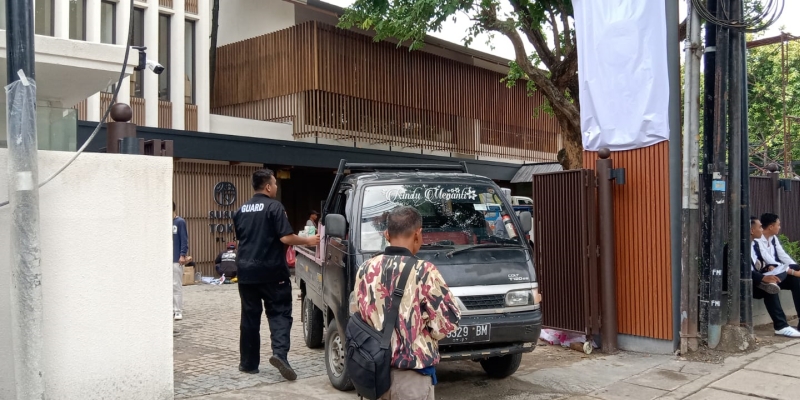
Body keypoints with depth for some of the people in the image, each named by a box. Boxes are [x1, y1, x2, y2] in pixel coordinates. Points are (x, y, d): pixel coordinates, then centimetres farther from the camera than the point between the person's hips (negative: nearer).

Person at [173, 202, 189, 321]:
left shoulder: (180, 222, -7)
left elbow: (184, 240, -9)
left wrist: (183, 255, -15)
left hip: (176, 260, -6)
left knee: (176, 286, -3)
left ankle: (178, 311, 3)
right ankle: (172, 310, 19)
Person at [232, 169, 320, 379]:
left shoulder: (242, 210, 12)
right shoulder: (274, 207, -9)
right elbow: (285, 237, -15)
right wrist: (308, 241, -2)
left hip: (246, 270, 6)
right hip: (271, 270, -6)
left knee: (250, 317, 11)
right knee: (279, 313, 2)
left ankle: (248, 363, 17)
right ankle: (279, 353, -16)